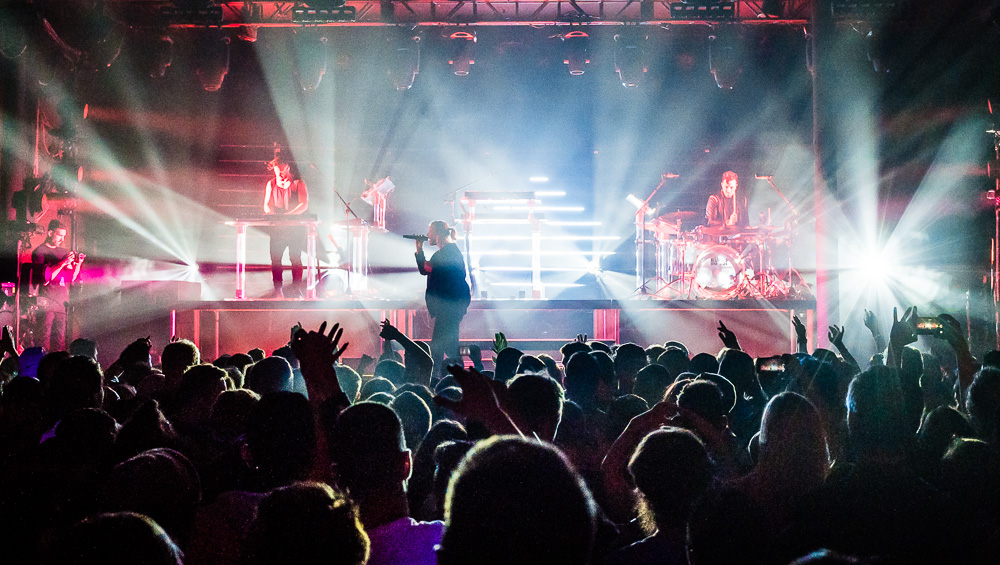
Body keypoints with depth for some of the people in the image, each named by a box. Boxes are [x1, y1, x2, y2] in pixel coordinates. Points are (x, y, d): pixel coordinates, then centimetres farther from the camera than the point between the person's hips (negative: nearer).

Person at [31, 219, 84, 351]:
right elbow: (45, 277, -12)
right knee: (45, 337, -9)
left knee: (60, 339, 3)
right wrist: (63, 263, -20)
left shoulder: (64, 252, 18)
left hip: (62, 300, 6)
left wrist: (78, 264, -1)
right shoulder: (39, 252, -1)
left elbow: (71, 278, 16)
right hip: (47, 300, -6)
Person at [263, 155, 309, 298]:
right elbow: (267, 204, 9)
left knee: (295, 257, -7)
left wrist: (288, 215, -23)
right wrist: (270, 213, -15)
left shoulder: (298, 183, 2)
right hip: (277, 227, 2)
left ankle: (297, 288, 1)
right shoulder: (271, 184, 12)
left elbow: (304, 205, -8)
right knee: (275, 257, -5)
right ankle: (277, 289, 2)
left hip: (296, 227, -2)